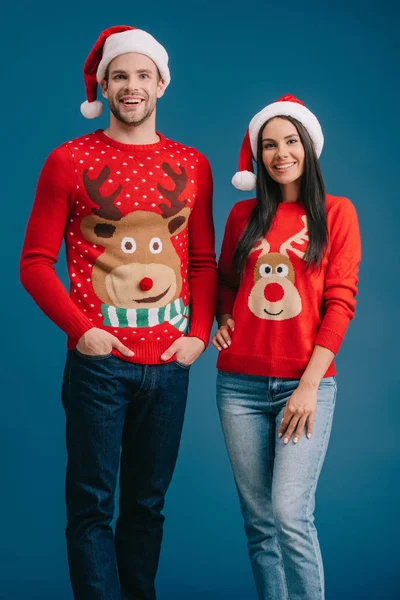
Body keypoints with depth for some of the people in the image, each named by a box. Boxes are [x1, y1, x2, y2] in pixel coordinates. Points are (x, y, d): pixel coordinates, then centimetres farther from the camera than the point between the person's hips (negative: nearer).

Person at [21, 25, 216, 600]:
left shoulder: (192, 165, 9)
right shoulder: (69, 161, 0)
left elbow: (204, 262, 13)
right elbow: (36, 262, -2)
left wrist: (199, 333, 0)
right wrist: (81, 329, -12)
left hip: (170, 363, 3)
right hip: (99, 361, -3)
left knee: (148, 502, 13)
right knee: (92, 503, 2)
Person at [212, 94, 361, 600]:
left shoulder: (336, 212, 4)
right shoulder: (243, 215, 11)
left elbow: (340, 302, -3)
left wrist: (309, 385, -10)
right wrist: (222, 321, 2)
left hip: (305, 382, -3)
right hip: (240, 384, 3)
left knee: (291, 515, -13)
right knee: (258, 520, 6)